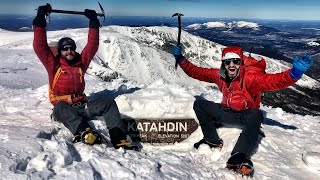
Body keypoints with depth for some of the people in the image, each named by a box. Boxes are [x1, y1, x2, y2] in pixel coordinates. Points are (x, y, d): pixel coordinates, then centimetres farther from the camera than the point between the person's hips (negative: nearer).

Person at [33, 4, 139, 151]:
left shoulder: (81, 62, 14)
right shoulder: (54, 64, 5)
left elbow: (92, 45, 13)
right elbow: (40, 46, -5)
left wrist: (93, 23, 11)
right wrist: (40, 20, -10)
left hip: (82, 105, 3)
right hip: (63, 107, -3)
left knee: (108, 102, -18)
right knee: (60, 108, -38)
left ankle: (118, 138, -34)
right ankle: (83, 132, -63)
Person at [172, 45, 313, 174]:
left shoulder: (250, 78, -22)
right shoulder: (219, 75, -7)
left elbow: (276, 81, -34)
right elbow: (195, 72, 0)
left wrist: (295, 72, -51)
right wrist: (180, 59, -6)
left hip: (245, 116, -4)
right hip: (226, 113, 5)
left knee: (256, 115, -39)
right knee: (199, 104, -7)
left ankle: (237, 157, -48)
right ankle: (213, 141, -12)